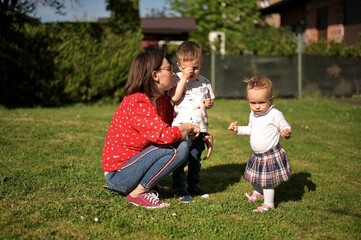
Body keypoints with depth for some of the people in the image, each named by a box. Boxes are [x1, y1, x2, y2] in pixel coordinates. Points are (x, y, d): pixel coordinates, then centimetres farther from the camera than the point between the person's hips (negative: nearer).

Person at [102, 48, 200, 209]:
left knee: (182, 144, 4)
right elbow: (163, 135, -31)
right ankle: (138, 192, -11)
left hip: (130, 162, 9)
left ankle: (140, 185, 5)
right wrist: (186, 129, -12)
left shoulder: (159, 100, 7)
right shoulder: (137, 102, -22)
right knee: (178, 147, -21)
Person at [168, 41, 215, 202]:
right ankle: (179, 189, 9)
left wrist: (210, 103, -3)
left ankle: (194, 186, 30)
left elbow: (210, 100, 21)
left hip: (200, 127, 5)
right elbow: (175, 97, -20)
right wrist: (184, 78, -21)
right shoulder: (177, 79, -5)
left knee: (195, 159, 17)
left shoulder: (204, 82, 10)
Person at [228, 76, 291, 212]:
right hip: (257, 154, 8)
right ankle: (258, 193, 50)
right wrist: (238, 129, 12)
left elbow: (285, 127, -17)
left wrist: (286, 132, -38)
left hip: (271, 154, -8)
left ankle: (268, 203, 13)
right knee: (255, 177, 24)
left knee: (267, 180, -2)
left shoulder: (275, 114, -20)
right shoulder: (253, 115, 4)